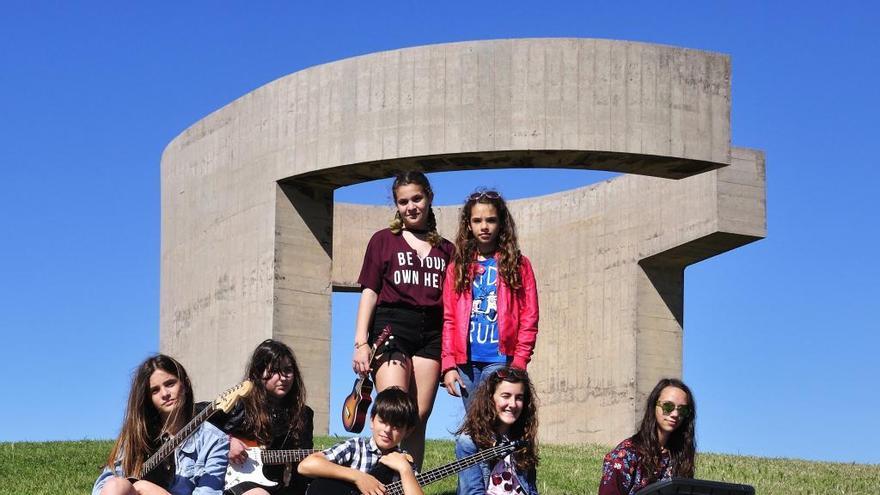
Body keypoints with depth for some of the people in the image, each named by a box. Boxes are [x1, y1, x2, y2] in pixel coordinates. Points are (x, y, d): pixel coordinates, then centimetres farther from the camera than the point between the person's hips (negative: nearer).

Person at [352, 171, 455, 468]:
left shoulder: (445, 249, 17)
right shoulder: (383, 240, 11)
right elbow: (369, 291, 5)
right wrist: (361, 342, -6)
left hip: (431, 333, 3)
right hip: (391, 327, -3)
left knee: (419, 419, -1)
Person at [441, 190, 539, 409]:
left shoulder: (518, 265, 7)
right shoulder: (457, 267, 13)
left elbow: (529, 318, 2)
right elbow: (449, 320, 10)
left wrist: (519, 363, -8)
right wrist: (448, 365, 0)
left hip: (500, 359, -3)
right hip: (467, 361, 3)